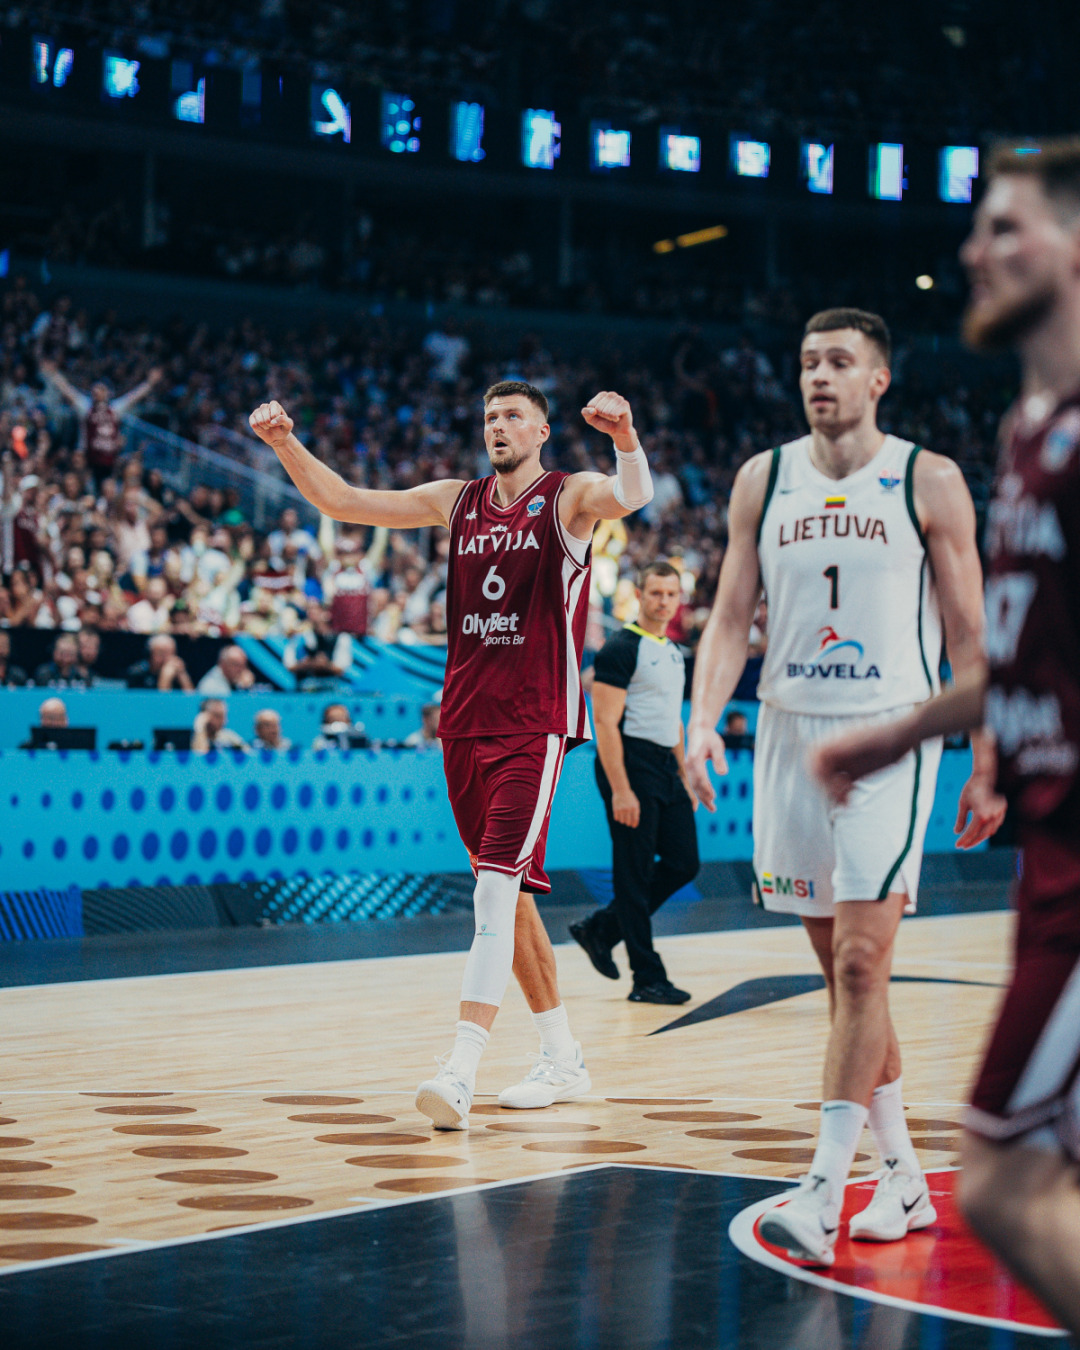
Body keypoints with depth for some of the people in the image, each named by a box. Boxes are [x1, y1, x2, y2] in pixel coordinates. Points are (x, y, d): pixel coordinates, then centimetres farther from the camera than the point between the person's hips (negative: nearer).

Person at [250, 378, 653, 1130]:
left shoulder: (569, 498, -2)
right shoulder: (457, 502, 12)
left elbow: (632, 497, -25)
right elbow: (342, 503, 12)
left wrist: (625, 436, -45)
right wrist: (286, 443, -3)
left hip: (535, 725, -6)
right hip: (465, 722, 6)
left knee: (499, 883, -17)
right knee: (509, 891, 12)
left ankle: (462, 1070, -23)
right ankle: (563, 1060, 23)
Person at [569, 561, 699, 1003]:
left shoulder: (673, 651, 16)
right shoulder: (621, 648, -11)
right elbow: (606, 722, -16)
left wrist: (684, 777, 20)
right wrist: (620, 790, -21)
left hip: (665, 767, 9)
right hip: (631, 765, -9)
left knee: (683, 864, 8)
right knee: (635, 875, -3)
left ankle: (599, 930, 21)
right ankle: (647, 979, 1)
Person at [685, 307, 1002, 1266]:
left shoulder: (930, 484, -1)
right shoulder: (764, 480, 8)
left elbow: (968, 634, 1)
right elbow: (731, 615, 7)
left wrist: (987, 766, 0)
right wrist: (704, 720, -8)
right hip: (792, 732, 4)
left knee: (862, 960, -13)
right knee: (838, 963, 9)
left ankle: (824, 1191, -11)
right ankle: (903, 1179, 21)